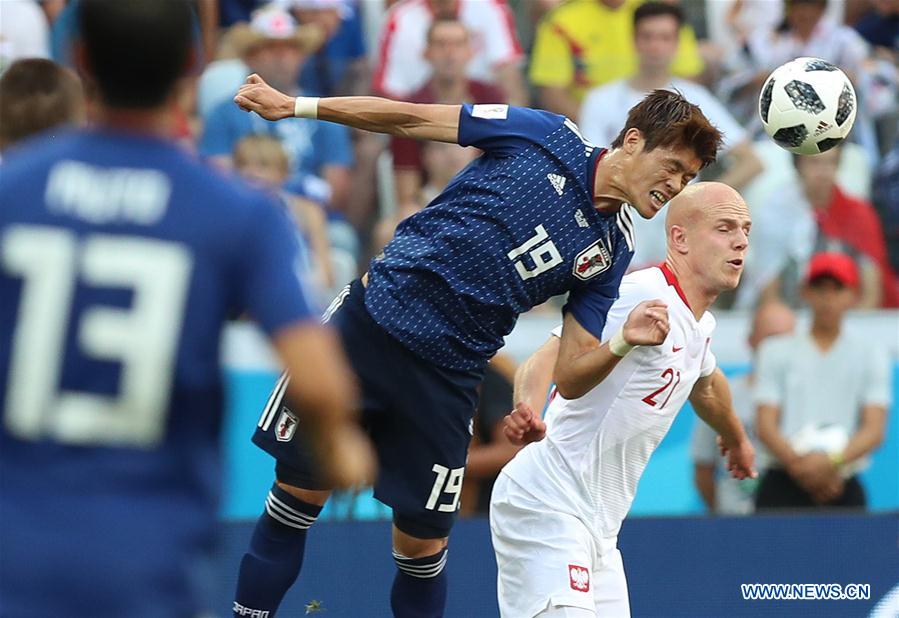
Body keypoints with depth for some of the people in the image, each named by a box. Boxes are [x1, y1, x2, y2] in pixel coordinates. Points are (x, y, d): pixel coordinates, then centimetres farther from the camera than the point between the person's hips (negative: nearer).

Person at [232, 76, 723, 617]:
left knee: (424, 544, -1)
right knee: (299, 493, -1)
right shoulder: (548, 135, -5)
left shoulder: (612, 250, 4)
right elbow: (411, 119, -2)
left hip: (446, 378, 3)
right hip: (371, 318, -2)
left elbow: (571, 371, 0)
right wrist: (296, 106, -6)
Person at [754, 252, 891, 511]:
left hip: (844, 490, 0)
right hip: (783, 487, 0)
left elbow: (874, 430, 2)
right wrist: (798, 464, -15)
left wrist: (833, 461, -17)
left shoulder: (871, 353, 12)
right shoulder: (776, 351, 13)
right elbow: (765, 426, 4)